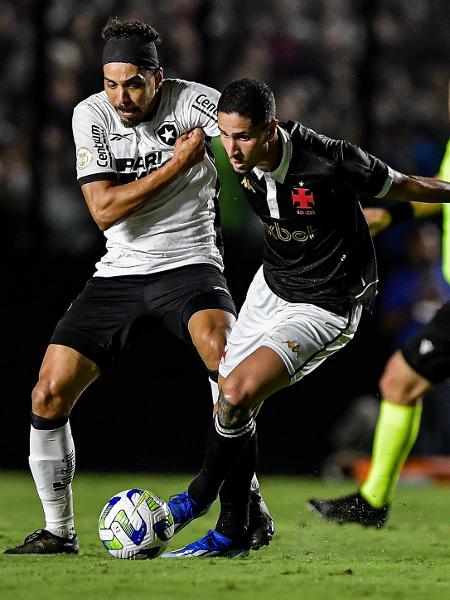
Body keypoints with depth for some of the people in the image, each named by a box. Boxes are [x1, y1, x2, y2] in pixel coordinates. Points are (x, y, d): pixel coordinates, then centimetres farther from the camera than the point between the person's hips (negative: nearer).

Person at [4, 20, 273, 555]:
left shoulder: (191, 101, -9)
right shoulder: (91, 115, -2)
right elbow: (104, 210, -11)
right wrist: (177, 165, -15)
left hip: (188, 264, -3)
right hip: (119, 272, 3)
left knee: (222, 352, -34)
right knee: (48, 395, -6)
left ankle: (245, 500, -19)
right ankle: (58, 531, 11)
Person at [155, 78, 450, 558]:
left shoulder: (329, 161, -30)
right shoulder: (243, 160, -13)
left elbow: (402, 186, -12)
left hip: (325, 306, -7)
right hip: (271, 285, 7)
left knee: (237, 394, -21)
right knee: (229, 401, 6)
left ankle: (199, 496, 4)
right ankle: (231, 534, 22)